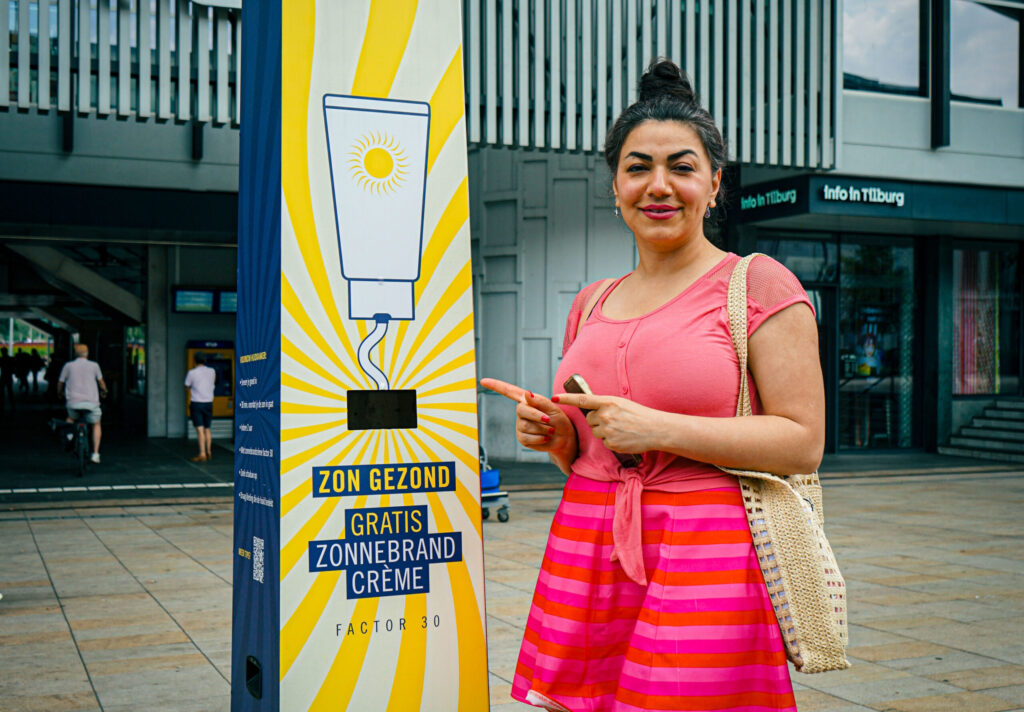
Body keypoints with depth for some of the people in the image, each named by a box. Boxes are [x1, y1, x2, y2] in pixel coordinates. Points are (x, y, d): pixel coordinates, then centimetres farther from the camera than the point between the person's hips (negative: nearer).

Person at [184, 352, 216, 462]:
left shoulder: (192, 373, -10)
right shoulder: (212, 371, 2)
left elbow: (187, 386, 4)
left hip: (196, 403, -4)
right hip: (208, 403, 4)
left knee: (200, 429, -8)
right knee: (207, 429, 16)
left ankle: (202, 454, -12)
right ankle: (208, 452, 21)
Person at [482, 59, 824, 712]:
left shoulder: (759, 285, -2)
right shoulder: (593, 303, 15)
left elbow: (803, 442, -9)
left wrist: (658, 428, -16)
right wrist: (556, 434, 1)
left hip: (705, 564, -5)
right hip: (586, 555, 5)